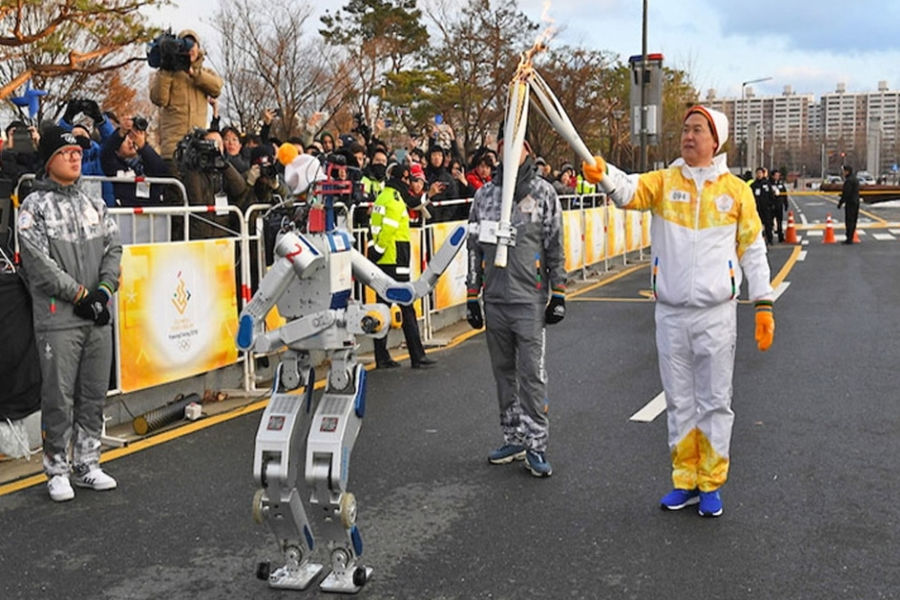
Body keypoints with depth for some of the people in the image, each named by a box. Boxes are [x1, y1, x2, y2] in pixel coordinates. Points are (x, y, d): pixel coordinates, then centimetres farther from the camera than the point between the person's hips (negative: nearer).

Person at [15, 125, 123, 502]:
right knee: (59, 396, -1)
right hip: (58, 317, -5)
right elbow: (38, 261, -10)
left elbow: (114, 248, 10)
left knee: (94, 395, 10)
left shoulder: (95, 205, 15)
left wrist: (104, 290, -5)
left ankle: (87, 464, 22)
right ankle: (57, 470, 12)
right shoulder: (35, 206, -2)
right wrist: (80, 293, -12)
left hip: (98, 315, 5)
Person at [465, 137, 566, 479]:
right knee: (503, 372, 11)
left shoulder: (543, 193, 1)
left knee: (532, 373, -5)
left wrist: (559, 295, -4)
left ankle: (536, 445, 4)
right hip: (494, 299, 4)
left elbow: (556, 247, 0)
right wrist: (472, 296, 10)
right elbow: (474, 247, 13)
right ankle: (513, 439, 23)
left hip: (530, 299, -4)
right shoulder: (485, 195, 11)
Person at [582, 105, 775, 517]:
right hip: (670, 313, 2)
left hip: (716, 313, -1)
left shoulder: (736, 190, 2)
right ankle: (685, 482, 26)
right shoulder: (663, 181, 3)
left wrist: (763, 305, -1)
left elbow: (753, 251, 5)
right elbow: (631, 192, -18)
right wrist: (604, 175, -40)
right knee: (679, 402, 12)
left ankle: (711, 484, 21)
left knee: (715, 402, 6)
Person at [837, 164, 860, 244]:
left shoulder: (848, 181, -16)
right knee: (853, 220, 12)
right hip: (856, 202, 10)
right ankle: (851, 238, 17)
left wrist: (840, 203, -15)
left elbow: (846, 193, -21)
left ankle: (849, 239, -8)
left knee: (849, 220, -7)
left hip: (850, 203, -10)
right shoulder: (855, 179, 15)